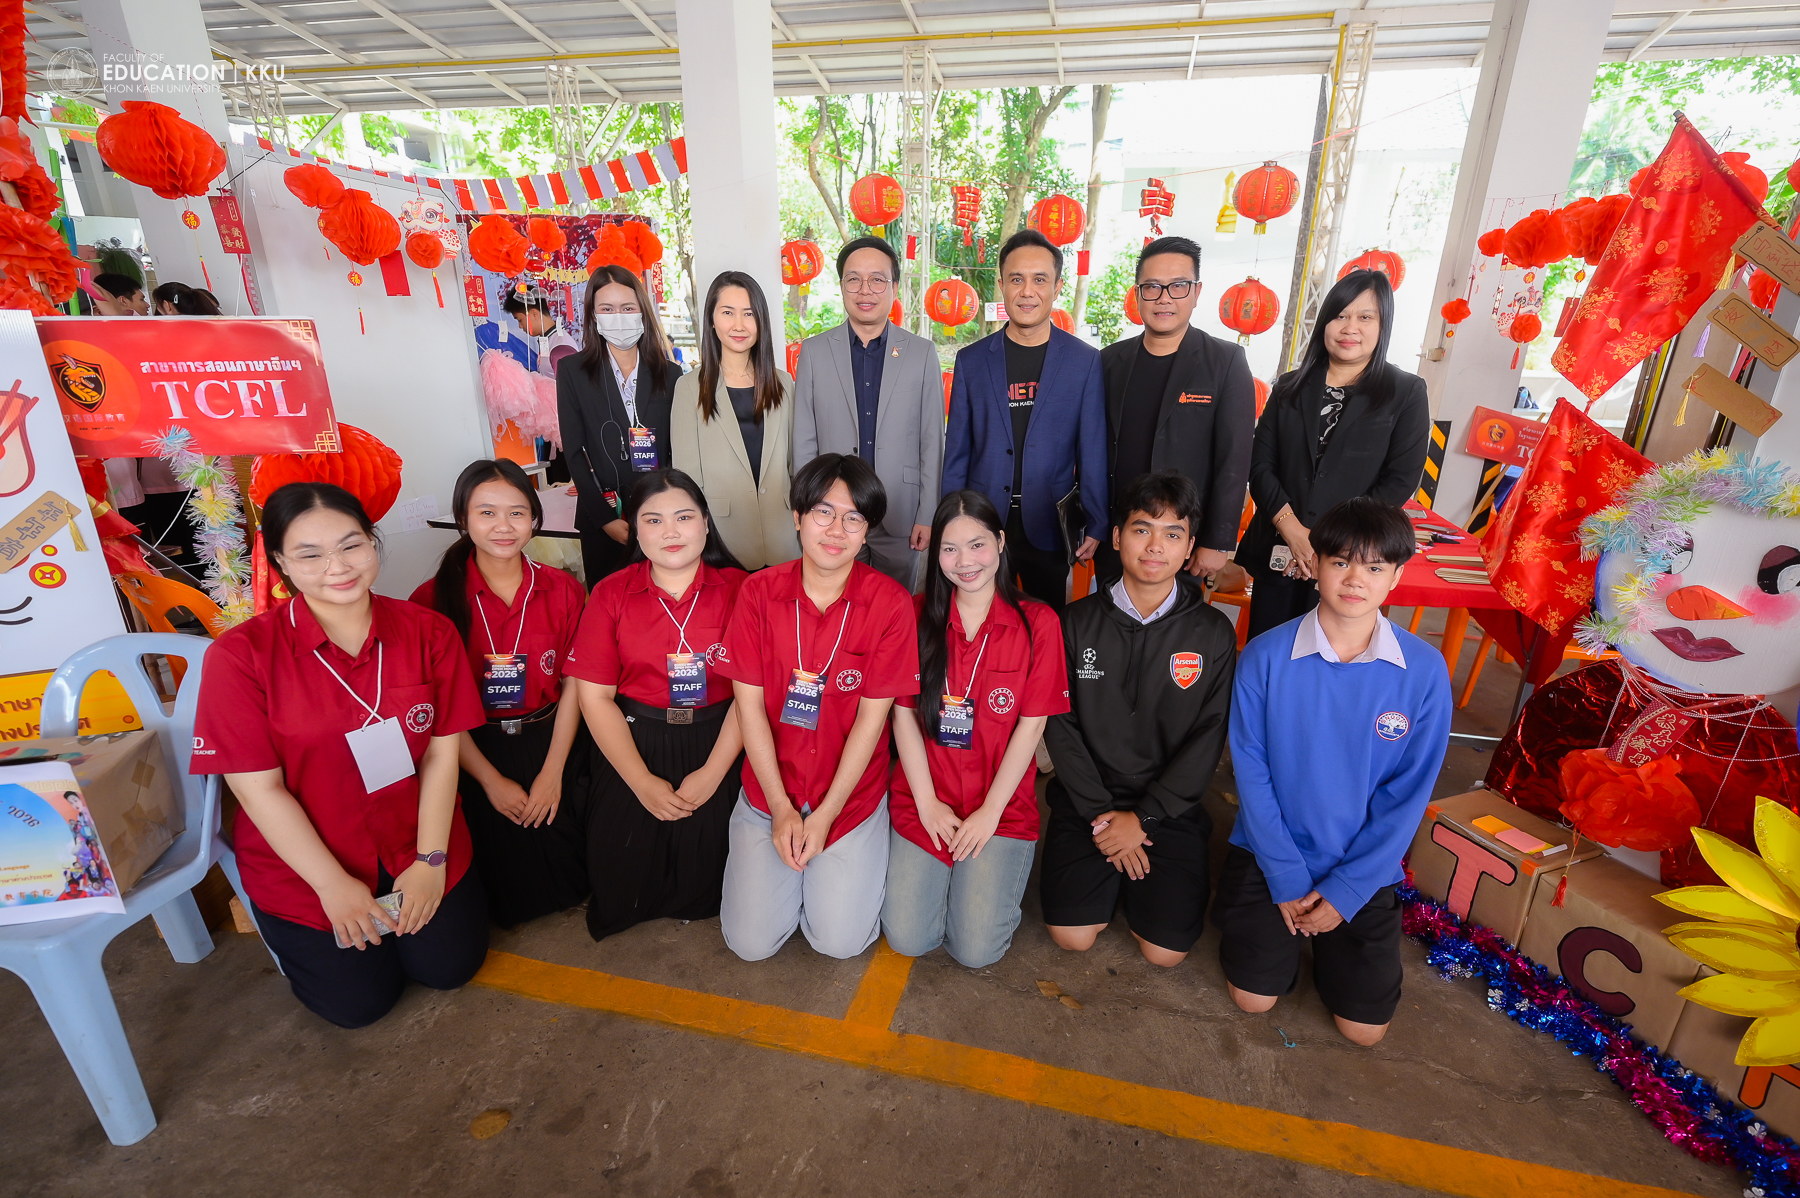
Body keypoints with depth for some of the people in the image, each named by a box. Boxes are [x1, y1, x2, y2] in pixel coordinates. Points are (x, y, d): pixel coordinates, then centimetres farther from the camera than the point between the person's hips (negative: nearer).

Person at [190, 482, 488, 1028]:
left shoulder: (428, 632, -10)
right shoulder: (240, 655, -16)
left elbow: (442, 751, -9)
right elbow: (259, 788, -14)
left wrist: (430, 860, -12)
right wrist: (333, 885, -13)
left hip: (416, 848, 2)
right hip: (302, 865, -1)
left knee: (449, 967, 5)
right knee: (359, 1001, 5)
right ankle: (295, 938, 35)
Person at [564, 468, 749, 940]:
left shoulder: (737, 588, -3)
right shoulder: (611, 594, 1)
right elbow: (594, 695, -2)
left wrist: (712, 773, -14)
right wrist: (643, 782, -8)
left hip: (715, 745, -1)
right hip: (632, 744, 2)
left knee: (704, 884, -8)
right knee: (619, 889, -1)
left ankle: (691, 903, 28)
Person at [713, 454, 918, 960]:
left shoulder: (890, 602, -12)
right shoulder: (758, 591, -7)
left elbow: (872, 715, -10)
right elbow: (750, 704, -6)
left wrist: (825, 815, -11)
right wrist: (781, 808, -9)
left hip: (853, 791, -1)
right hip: (769, 788, 2)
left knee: (840, 940, -6)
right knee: (750, 941, -1)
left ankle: (832, 867, 25)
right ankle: (796, 854, 27)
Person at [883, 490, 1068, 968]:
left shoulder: (1037, 623, -5)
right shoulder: (918, 615, 0)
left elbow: (1031, 725, -6)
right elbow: (904, 713, -1)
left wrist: (990, 811, -10)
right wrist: (926, 802, -7)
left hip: (1003, 805, -1)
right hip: (924, 798, 2)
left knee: (976, 948, -9)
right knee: (907, 938, -7)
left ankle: (993, 871, 21)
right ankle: (939, 867, 23)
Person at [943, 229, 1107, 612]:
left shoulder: (1086, 361, 2)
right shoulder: (971, 360, 5)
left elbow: (1093, 454, 1)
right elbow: (957, 451, 6)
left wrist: (1095, 526, -4)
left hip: (1050, 527, -1)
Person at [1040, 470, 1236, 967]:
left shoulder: (1212, 633, -3)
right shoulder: (1077, 622, -3)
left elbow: (1208, 738, -5)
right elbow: (1060, 726, -5)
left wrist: (1142, 817, -11)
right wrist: (1101, 813, -11)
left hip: (1169, 806, 0)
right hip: (1086, 800, 0)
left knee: (1165, 950, -8)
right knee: (1072, 934, -9)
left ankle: (1135, 882, 21)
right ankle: (1110, 881, 21)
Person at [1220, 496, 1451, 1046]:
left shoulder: (1424, 672, -12)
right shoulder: (1265, 656, -15)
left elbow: (1409, 794, -7)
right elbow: (1251, 770, -10)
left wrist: (1346, 889, -9)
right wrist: (1287, 879, -11)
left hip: (1365, 868, 1)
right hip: (1271, 855, -1)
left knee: (1364, 1028, 4)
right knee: (1254, 997, 0)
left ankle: (1328, 935, 31)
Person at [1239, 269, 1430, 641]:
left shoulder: (1406, 393, 3)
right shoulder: (1291, 387, 10)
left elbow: (1399, 481, -4)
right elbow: (1259, 464, 2)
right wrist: (1291, 528, -12)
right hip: (1276, 552, 2)